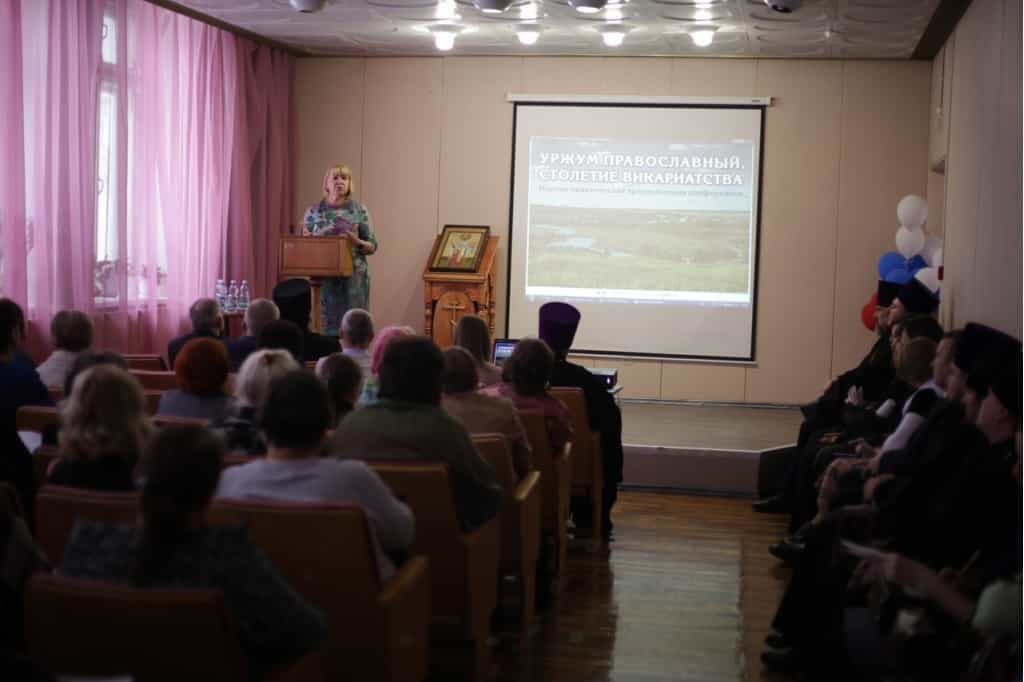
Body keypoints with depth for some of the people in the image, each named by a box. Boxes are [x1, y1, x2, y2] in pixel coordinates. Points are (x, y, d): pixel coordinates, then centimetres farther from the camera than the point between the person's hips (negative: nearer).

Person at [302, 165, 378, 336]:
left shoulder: (359, 210, 2)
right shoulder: (314, 211, 5)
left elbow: (372, 246, 2)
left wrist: (357, 242, -17)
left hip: (353, 278, -1)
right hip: (322, 278, 1)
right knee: (324, 324, 2)